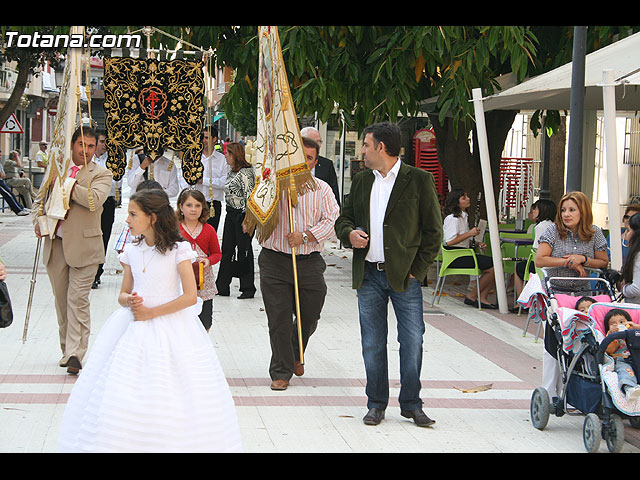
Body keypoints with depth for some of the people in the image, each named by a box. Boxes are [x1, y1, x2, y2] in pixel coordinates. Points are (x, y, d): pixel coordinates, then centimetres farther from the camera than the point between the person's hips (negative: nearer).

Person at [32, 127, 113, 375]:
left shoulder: (101, 174, 0)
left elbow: (94, 200, -19)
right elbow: (40, 199, 22)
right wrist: (38, 220, 2)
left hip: (83, 246, -4)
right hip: (55, 244, 4)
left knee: (78, 300, -9)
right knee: (61, 300, 11)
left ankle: (75, 354, -9)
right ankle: (67, 349, 22)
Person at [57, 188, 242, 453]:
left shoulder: (178, 249, -7)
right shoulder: (132, 250, 9)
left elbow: (190, 296, -12)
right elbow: (122, 295, 15)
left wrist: (151, 312, -12)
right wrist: (129, 300, -9)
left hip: (169, 326, -4)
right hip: (133, 330, 4)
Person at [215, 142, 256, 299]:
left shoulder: (245, 173, -17)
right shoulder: (232, 171, 12)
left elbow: (249, 197, -19)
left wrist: (246, 220, -21)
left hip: (242, 215, -9)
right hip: (231, 214, 9)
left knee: (244, 251, -1)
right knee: (226, 250, 9)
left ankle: (248, 288, 8)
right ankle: (222, 287, 13)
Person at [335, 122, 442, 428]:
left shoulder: (419, 180, -3)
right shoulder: (361, 181, 12)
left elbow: (433, 230, -2)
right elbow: (344, 219, 19)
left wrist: (417, 270, -7)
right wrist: (349, 233, -5)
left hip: (405, 276, -4)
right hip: (369, 276, 4)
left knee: (412, 341, -2)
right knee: (372, 343, 7)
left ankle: (411, 404, 10)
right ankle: (376, 404, 17)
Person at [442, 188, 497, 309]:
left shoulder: (464, 216, 19)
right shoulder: (452, 218, -12)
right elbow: (449, 241, -21)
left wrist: (477, 243, 9)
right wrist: (470, 233, -16)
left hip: (464, 253, 10)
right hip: (454, 256, -10)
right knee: (492, 267, -19)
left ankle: (483, 298, -9)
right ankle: (472, 297, -7)